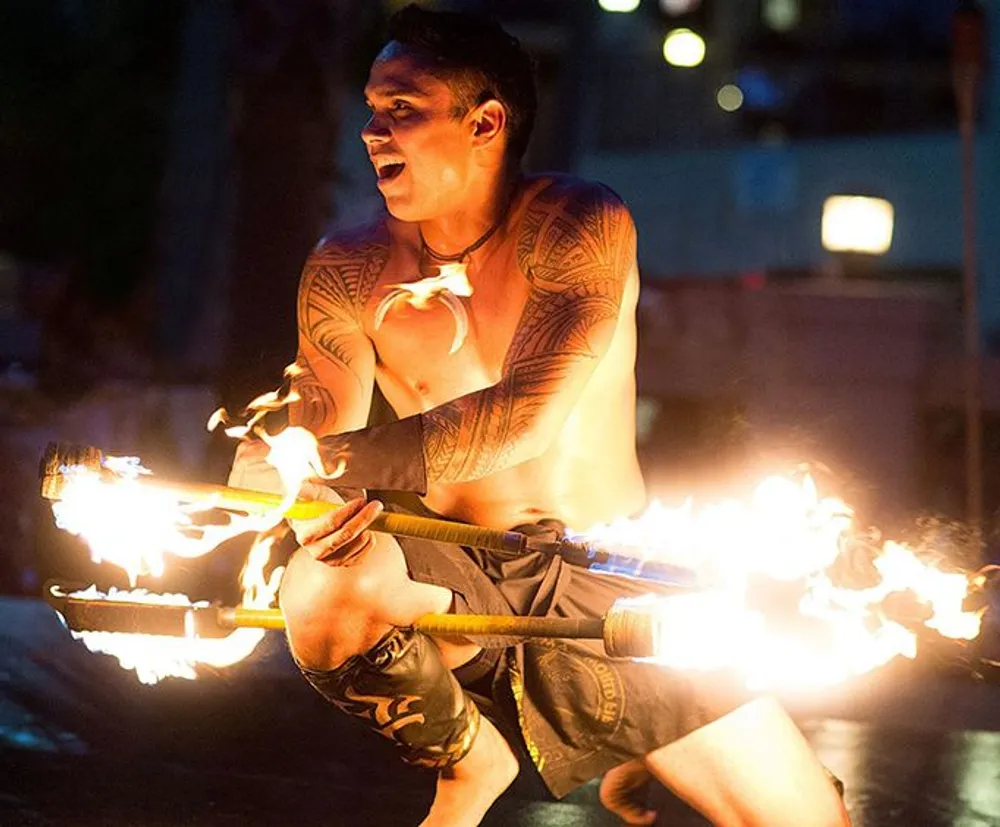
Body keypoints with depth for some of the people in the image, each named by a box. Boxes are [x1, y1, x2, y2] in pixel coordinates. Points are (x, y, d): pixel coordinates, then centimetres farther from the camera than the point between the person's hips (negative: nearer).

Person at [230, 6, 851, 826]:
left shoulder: (578, 225, -12)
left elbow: (529, 414, -25)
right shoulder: (346, 273, -4)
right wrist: (317, 514, -35)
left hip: (609, 578, -1)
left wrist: (347, 459, -37)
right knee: (321, 591, -35)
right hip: (459, 586, 1)